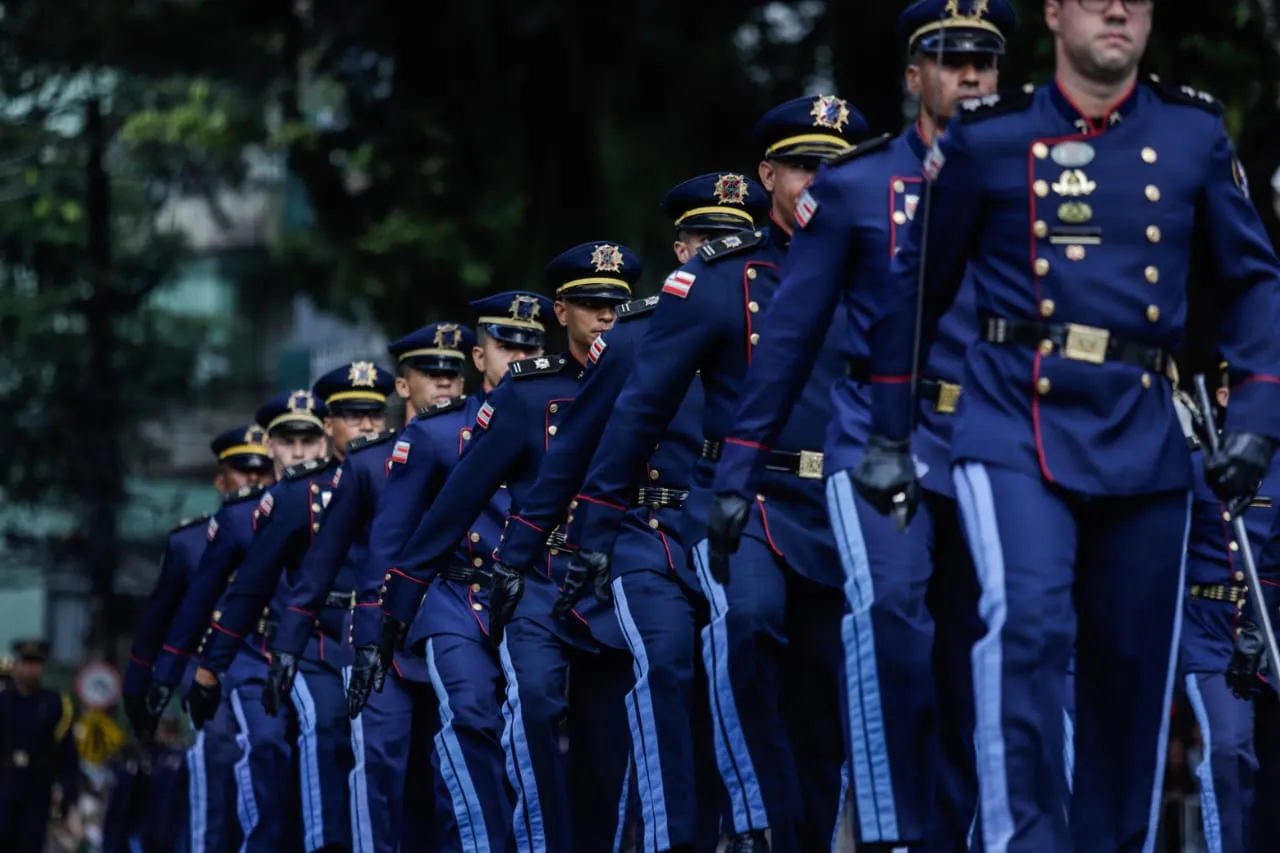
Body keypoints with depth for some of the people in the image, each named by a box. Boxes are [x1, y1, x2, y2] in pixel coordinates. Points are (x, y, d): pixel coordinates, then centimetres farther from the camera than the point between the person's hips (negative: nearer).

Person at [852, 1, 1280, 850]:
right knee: (1030, 625, -22)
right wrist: (889, 437, 11)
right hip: (1019, 429, -3)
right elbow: (917, 286, 11)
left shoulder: (1195, 134, 6)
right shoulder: (989, 139, 2)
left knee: (1135, 665, 7)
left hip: (1145, 438, 3)